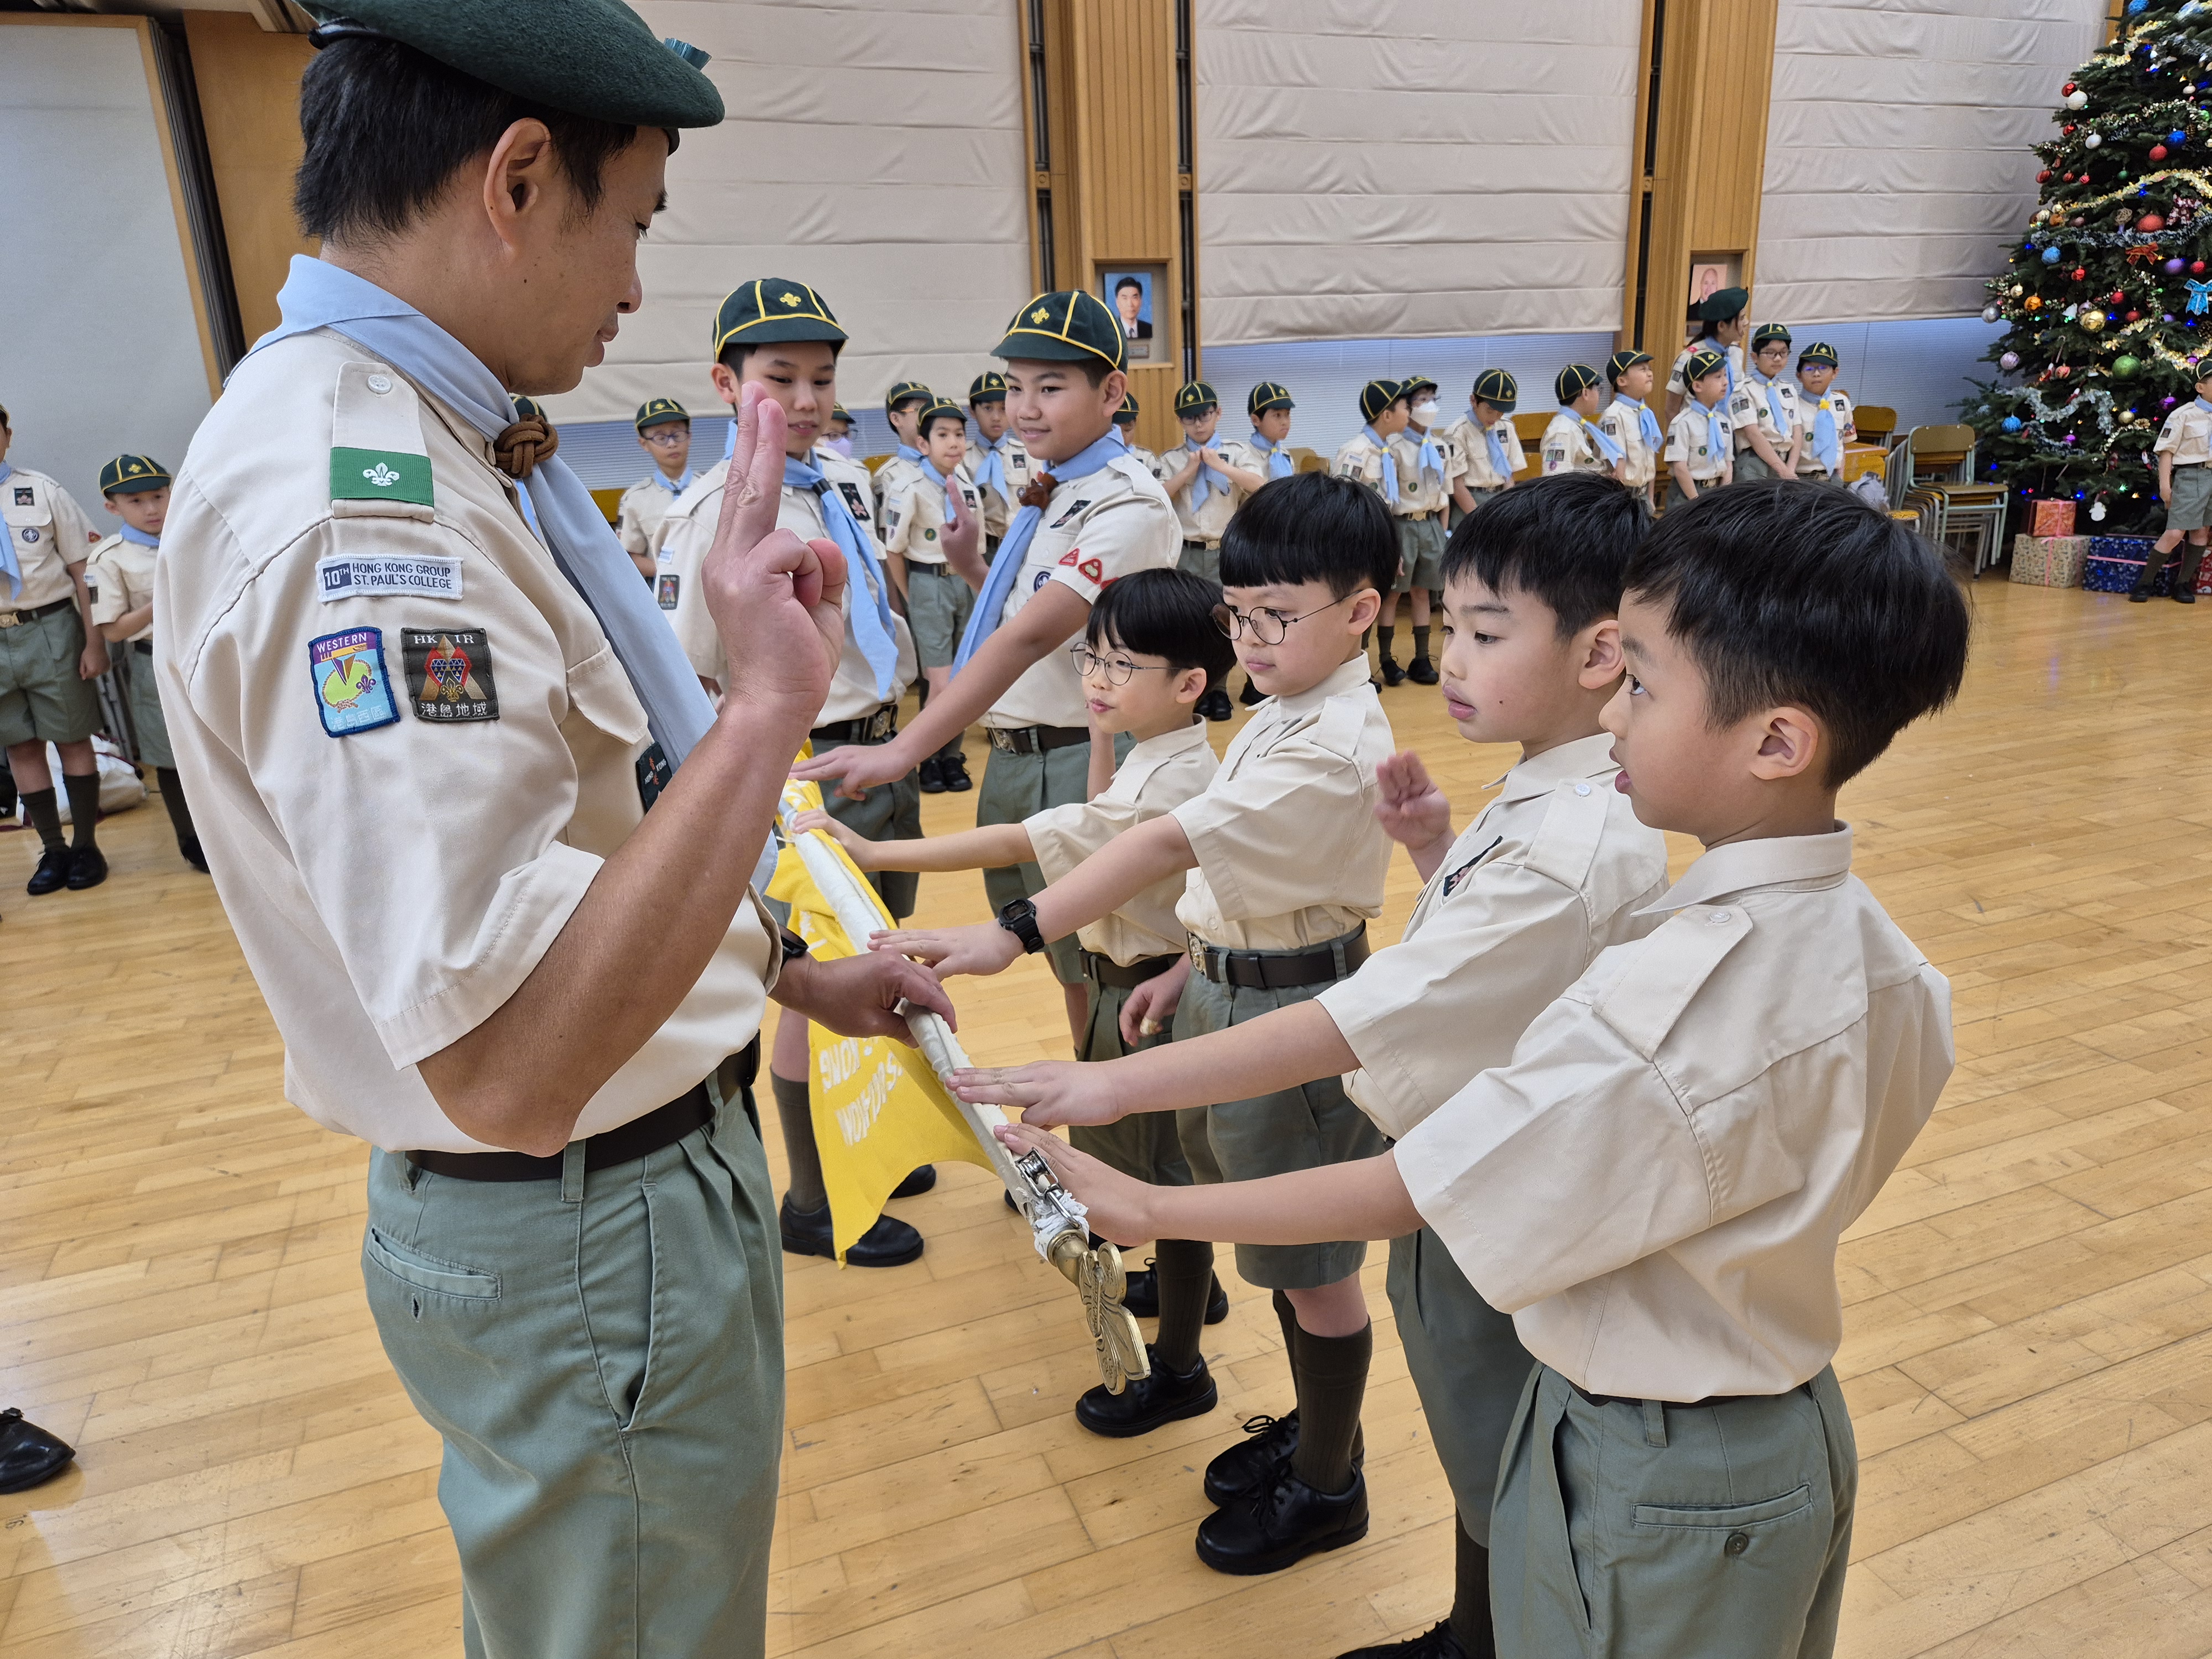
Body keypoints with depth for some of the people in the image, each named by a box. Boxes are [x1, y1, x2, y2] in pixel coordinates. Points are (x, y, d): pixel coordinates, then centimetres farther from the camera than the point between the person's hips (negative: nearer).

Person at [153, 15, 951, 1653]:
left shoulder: (416, 443, 5)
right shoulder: (350, 504, -28)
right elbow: (509, 1063, -36)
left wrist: (792, 973, 14)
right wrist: (768, 702, -33)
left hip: (649, 1172, 9)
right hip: (591, 1231, -9)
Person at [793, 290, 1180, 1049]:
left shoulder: (1129, 504, -16)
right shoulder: (1045, 494, 12)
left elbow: (1031, 636, -27)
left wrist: (904, 750, -33)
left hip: (1083, 764, -8)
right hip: (1010, 756, 9)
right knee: (1069, 970, 20)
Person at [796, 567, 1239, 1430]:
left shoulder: (1165, 785, -30)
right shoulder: (1170, 757, 1)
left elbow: (1014, 844, -33)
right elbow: (1097, 832, 18)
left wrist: (877, 852, -31)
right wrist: (1104, 732, 7)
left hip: (1152, 992, -10)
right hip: (1134, 977, 10)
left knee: (1162, 1165, 6)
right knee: (1132, 1142, 28)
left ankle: (1178, 1371, 27)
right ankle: (1186, 1282, 53)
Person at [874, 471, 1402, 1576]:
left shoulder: (1332, 746, -25)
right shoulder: (1285, 716, 7)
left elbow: (1172, 844, -36)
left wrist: (1014, 935, -40)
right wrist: (1196, 963, 10)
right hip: (1236, 986, 10)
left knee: (1311, 1262, 8)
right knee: (1284, 1249, 23)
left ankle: (1328, 1490, 31)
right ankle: (1316, 1435, 44)